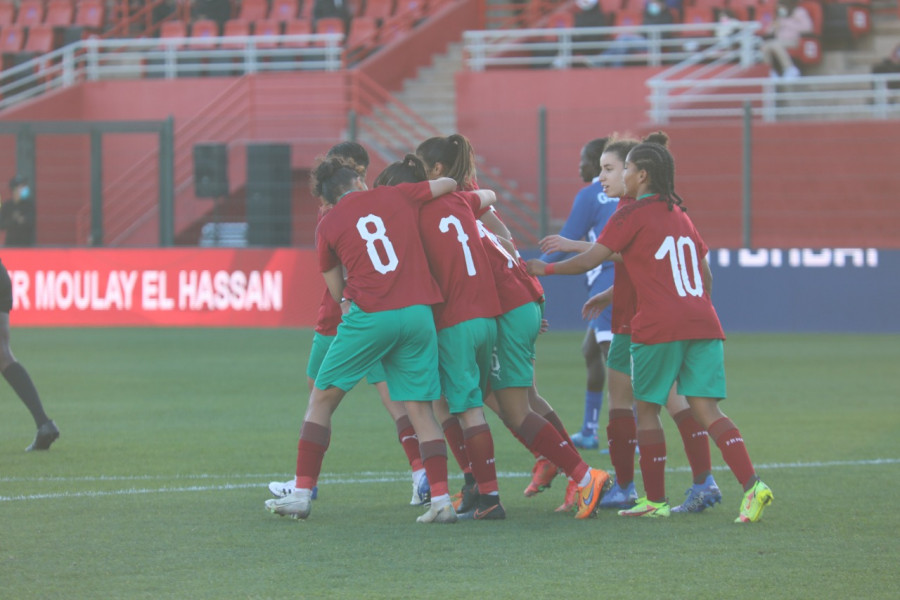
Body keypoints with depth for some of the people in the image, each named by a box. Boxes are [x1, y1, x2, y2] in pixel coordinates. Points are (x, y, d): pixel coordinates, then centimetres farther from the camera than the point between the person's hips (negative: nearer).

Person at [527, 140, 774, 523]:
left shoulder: (633, 215, 0)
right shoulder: (680, 215, 21)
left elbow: (590, 260, -4)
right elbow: (705, 276, 26)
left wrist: (545, 268, 11)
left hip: (659, 327, -6)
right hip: (703, 323, 6)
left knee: (647, 409, 8)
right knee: (706, 409, -1)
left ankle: (655, 499, 12)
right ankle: (752, 485, -19)